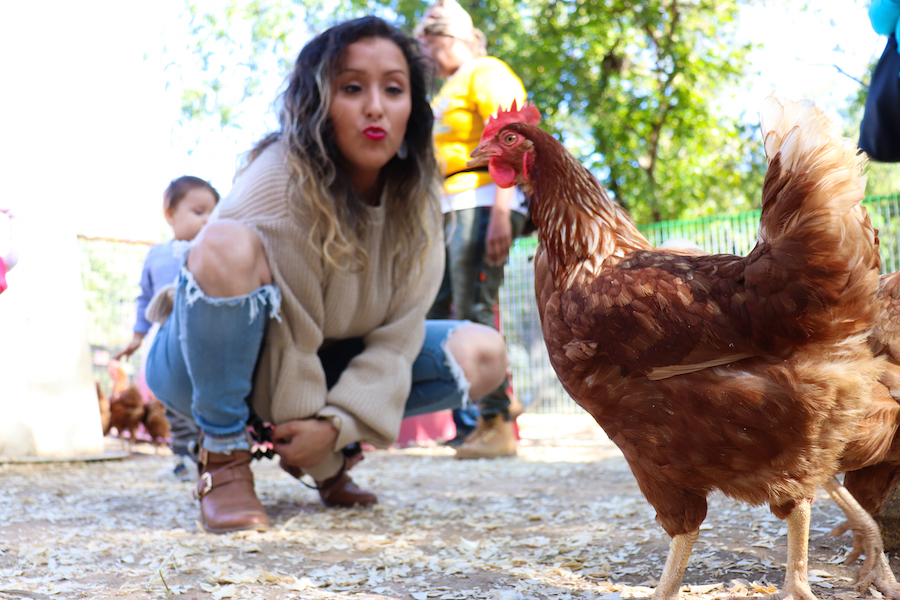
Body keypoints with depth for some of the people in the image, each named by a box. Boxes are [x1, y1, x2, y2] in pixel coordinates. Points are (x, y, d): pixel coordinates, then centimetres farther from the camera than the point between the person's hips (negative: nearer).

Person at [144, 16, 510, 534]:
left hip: (321, 363, 5)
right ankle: (224, 456, -20)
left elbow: (397, 334, -11)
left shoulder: (416, 198, -10)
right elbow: (289, 331, -25)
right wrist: (314, 443, -18)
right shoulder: (282, 181, -27)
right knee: (229, 247, -36)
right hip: (206, 366, -5)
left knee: (483, 356, -9)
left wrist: (339, 423, -22)